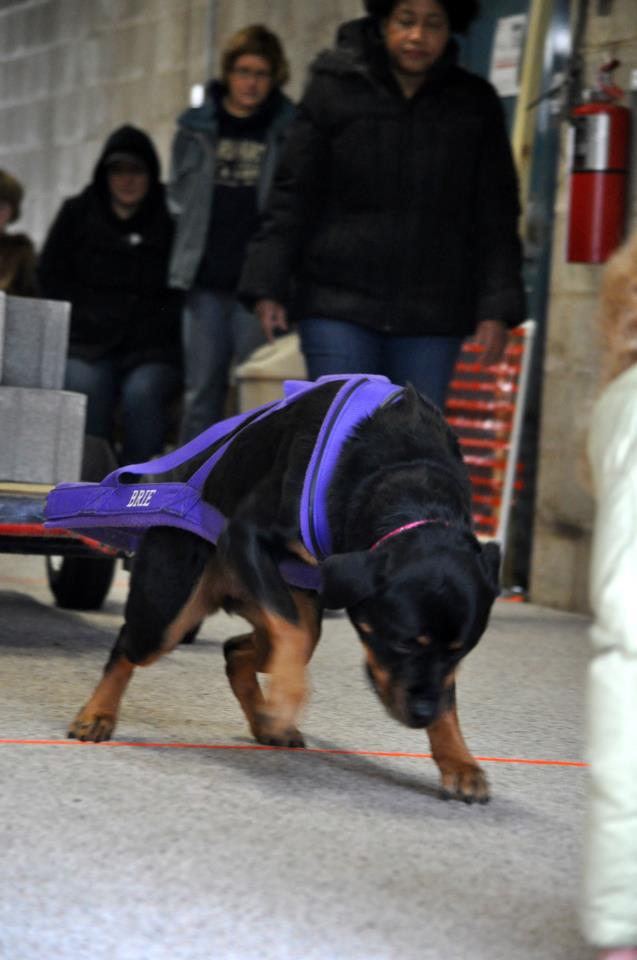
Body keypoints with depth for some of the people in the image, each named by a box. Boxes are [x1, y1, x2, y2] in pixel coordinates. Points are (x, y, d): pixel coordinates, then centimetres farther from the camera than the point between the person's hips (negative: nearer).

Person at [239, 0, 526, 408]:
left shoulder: (475, 105, 6)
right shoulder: (334, 90, 1)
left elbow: (495, 217, 7)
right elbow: (292, 198, 2)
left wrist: (496, 309, -2)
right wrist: (268, 288, -5)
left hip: (432, 316, 2)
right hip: (339, 307, -2)